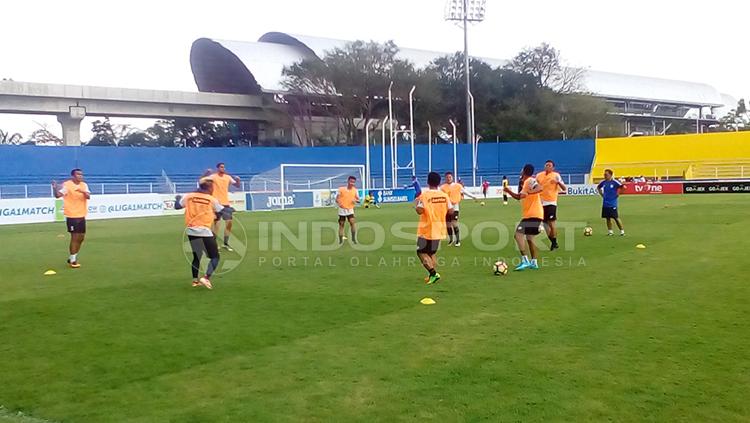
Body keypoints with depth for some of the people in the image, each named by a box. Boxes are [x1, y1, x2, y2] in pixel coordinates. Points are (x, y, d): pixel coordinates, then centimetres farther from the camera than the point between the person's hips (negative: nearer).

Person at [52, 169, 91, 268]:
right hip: (72, 216, -6)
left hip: (81, 215, 6)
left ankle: (73, 257, 27)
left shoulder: (84, 185, 7)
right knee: (75, 237, -5)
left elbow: (88, 196, -8)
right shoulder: (67, 185, -9)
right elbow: (58, 195, -19)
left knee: (81, 237, 11)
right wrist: (55, 188, -38)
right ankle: (72, 260, 6)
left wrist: (83, 191, -28)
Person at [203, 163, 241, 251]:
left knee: (229, 222, 3)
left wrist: (238, 180, -6)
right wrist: (206, 172, -33)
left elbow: (237, 185, 15)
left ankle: (226, 243, 16)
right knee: (216, 223, -6)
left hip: (226, 203, 5)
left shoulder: (228, 177, 9)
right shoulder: (213, 176, -5)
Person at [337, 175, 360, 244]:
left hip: (350, 210, 1)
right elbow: (337, 199, 0)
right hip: (342, 210, -1)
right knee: (341, 225, 2)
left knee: (353, 222, -19)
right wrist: (339, 203, -22)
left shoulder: (355, 190, 2)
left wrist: (355, 200, -19)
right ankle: (340, 240, 12)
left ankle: (353, 238, -10)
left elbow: (358, 200, 5)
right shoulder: (341, 189, -4)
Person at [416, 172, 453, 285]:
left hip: (426, 229, -5)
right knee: (432, 252, 20)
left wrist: (416, 205, -2)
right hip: (439, 229, 5)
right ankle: (432, 275, 15)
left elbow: (420, 211, -22)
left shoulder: (424, 195, -13)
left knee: (421, 252, 5)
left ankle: (433, 273, -8)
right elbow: (450, 210, 2)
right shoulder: (444, 195, 0)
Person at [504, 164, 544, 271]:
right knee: (529, 238, 17)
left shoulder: (530, 180, -11)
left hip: (533, 215, -10)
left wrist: (527, 193, -35)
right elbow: (519, 197, 26)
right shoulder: (525, 183, 19)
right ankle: (534, 262, 19)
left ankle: (525, 261, -20)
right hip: (529, 215, 10)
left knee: (518, 234, -15)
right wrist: (509, 192, 13)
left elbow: (540, 188, -29)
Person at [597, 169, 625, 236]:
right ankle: (610, 231, 17)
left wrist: (618, 194, -9)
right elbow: (598, 187, 25)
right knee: (608, 218, 8)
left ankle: (622, 231, 4)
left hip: (613, 203, -5)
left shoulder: (615, 182, -11)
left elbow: (623, 187, -14)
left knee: (616, 218, -5)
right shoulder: (603, 182, 5)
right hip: (605, 203, 5)